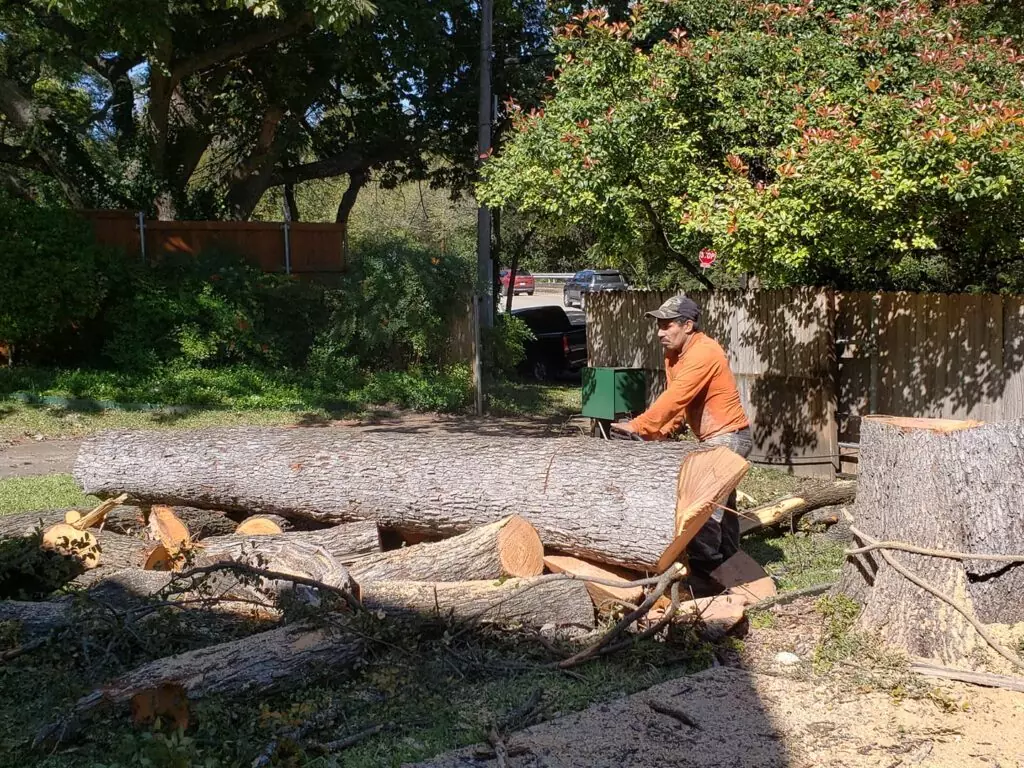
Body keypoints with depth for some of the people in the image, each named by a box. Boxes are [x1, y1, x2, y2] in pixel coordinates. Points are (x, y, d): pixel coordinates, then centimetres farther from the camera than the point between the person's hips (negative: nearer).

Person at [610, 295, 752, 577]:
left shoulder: (703, 352, -23)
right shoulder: (674, 354, 6)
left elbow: (675, 398, -29)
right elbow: (677, 403, 5)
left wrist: (638, 426, -28)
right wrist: (658, 434, -9)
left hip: (728, 437, -11)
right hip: (715, 438, 11)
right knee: (721, 502, 20)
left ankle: (704, 571, -11)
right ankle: (728, 565, 32)